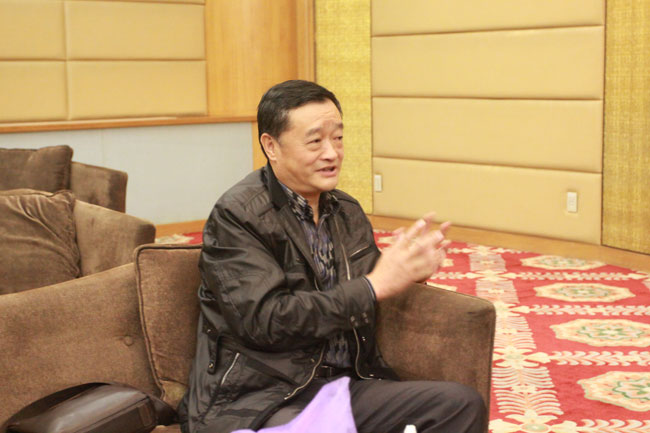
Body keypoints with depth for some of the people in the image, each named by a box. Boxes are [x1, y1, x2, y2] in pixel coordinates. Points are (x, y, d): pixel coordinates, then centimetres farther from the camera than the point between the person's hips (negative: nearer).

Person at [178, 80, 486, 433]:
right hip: (258, 400, -7)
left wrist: (412, 265, -4)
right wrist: (374, 285, -17)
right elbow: (265, 321, -18)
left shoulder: (347, 212, 13)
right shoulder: (236, 215, -9)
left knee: (462, 403, -13)